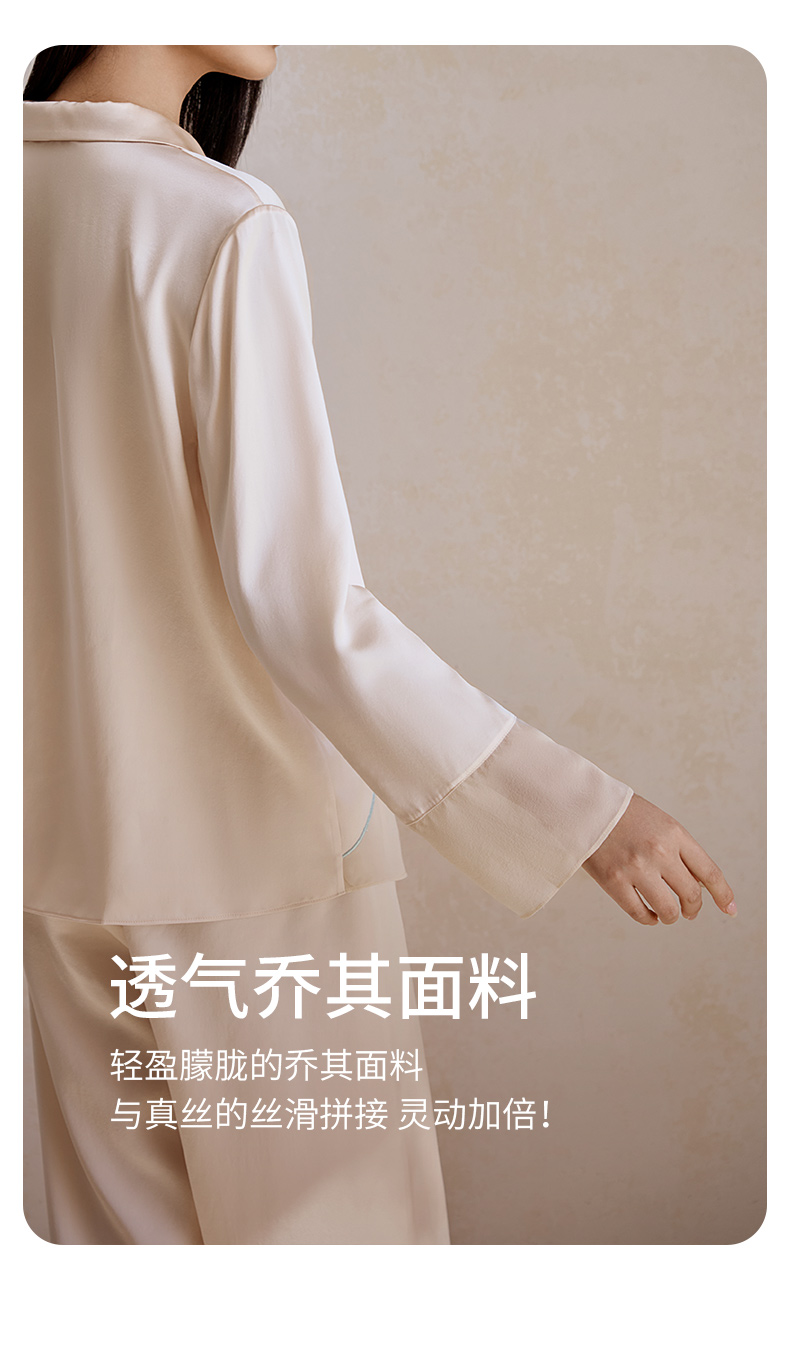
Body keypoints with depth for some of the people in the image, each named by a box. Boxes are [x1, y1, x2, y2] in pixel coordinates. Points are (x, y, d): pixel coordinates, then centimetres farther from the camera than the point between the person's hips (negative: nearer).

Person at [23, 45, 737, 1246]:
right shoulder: (225, 230, -20)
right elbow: (304, 603, -24)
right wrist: (577, 810, -21)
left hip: (65, 836, 6)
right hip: (254, 829, -6)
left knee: (124, 1220, 20)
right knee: (326, 1217, 14)